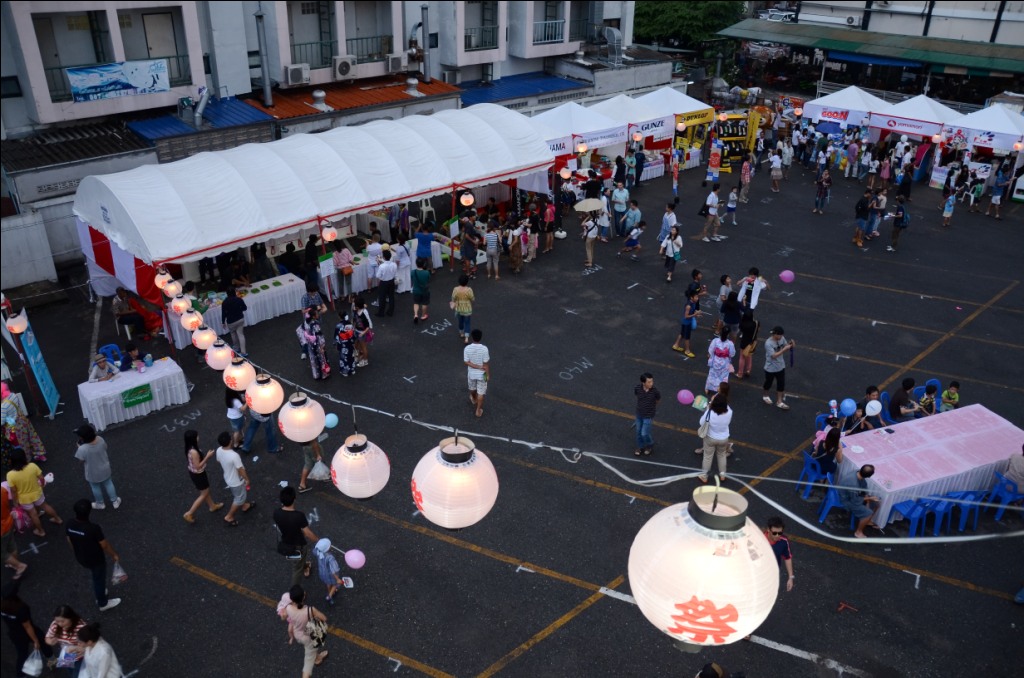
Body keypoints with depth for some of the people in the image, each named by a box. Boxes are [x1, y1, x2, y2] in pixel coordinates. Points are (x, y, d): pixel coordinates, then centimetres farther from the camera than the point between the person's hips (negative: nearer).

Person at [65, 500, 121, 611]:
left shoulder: (70, 525, -19)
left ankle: (98, 593, 57)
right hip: (96, 560, -6)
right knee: (99, 580, 20)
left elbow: (70, 541, 0)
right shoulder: (93, 528, -37)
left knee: (95, 577, 33)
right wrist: (114, 554, -4)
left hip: (81, 559, 6)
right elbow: (105, 545, -23)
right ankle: (103, 603, 42)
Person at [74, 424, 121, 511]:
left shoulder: (82, 449, -36)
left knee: (96, 488, 26)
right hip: (105, 469, 3)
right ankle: (115, 501, 46)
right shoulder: (100, 439, -24)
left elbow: (81, 461, -16)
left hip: (93, 473, -3)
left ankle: (100, 504, 50)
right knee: (108, 484, 28)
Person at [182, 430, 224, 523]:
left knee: (205, 491, 28)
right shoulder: (194, 452, -35)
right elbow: (198, 466, -28)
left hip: (193, 473, 9)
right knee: (204, 494, 11)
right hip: (198, 475, -9)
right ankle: (189, 514, 17)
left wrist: (206, 458, 7)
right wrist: (207, 457, -26)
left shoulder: (189, 449, -6)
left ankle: (212, 506, 49)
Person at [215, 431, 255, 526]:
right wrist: (247, 479, -8)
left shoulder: (219, 450, -17)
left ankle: (245, 506, 55)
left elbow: (218, 461, 4)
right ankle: (228, 518, 26)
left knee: (237, 495, 32)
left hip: (228, 478, 8)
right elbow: (241, 470, -27)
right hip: (236, 481, -8)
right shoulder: (234, 455, -40)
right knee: (239, 498, 16)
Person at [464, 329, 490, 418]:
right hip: (482, 374, -2)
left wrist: (478, 367, -13)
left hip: (471, 373, 3)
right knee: (481, 392, 14)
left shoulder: (467, 348, -19)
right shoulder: (484, 349, -25)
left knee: (472, 388, 30)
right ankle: (478, 410, 21)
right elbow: (486, 363, -18)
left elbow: (467, 362, -17)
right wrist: (488, 374, -6)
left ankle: (473, 399, 58)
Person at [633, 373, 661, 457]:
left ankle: (650, 445, 33)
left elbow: (658, 400, -4)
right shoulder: (637, 388, -21)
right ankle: (640, 447, 43)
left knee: (644, 434, 2)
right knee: (639, 432, 18)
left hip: (648, 415, -3)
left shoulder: (655, 391, -27)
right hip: (639, 413, 3)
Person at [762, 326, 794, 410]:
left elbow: (785, 346, 5)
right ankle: (765, 396, 45)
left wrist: (790, 344, -18)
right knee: (768, 383, 18)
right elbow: (774, 356, -33)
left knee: (781, 384, 9)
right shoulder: (768, 343, -29)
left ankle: (779, 402, 21)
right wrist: (784, 349, -37)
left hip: (781, 366, 5)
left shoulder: (782, 338, -10)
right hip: (771, 368, -5)